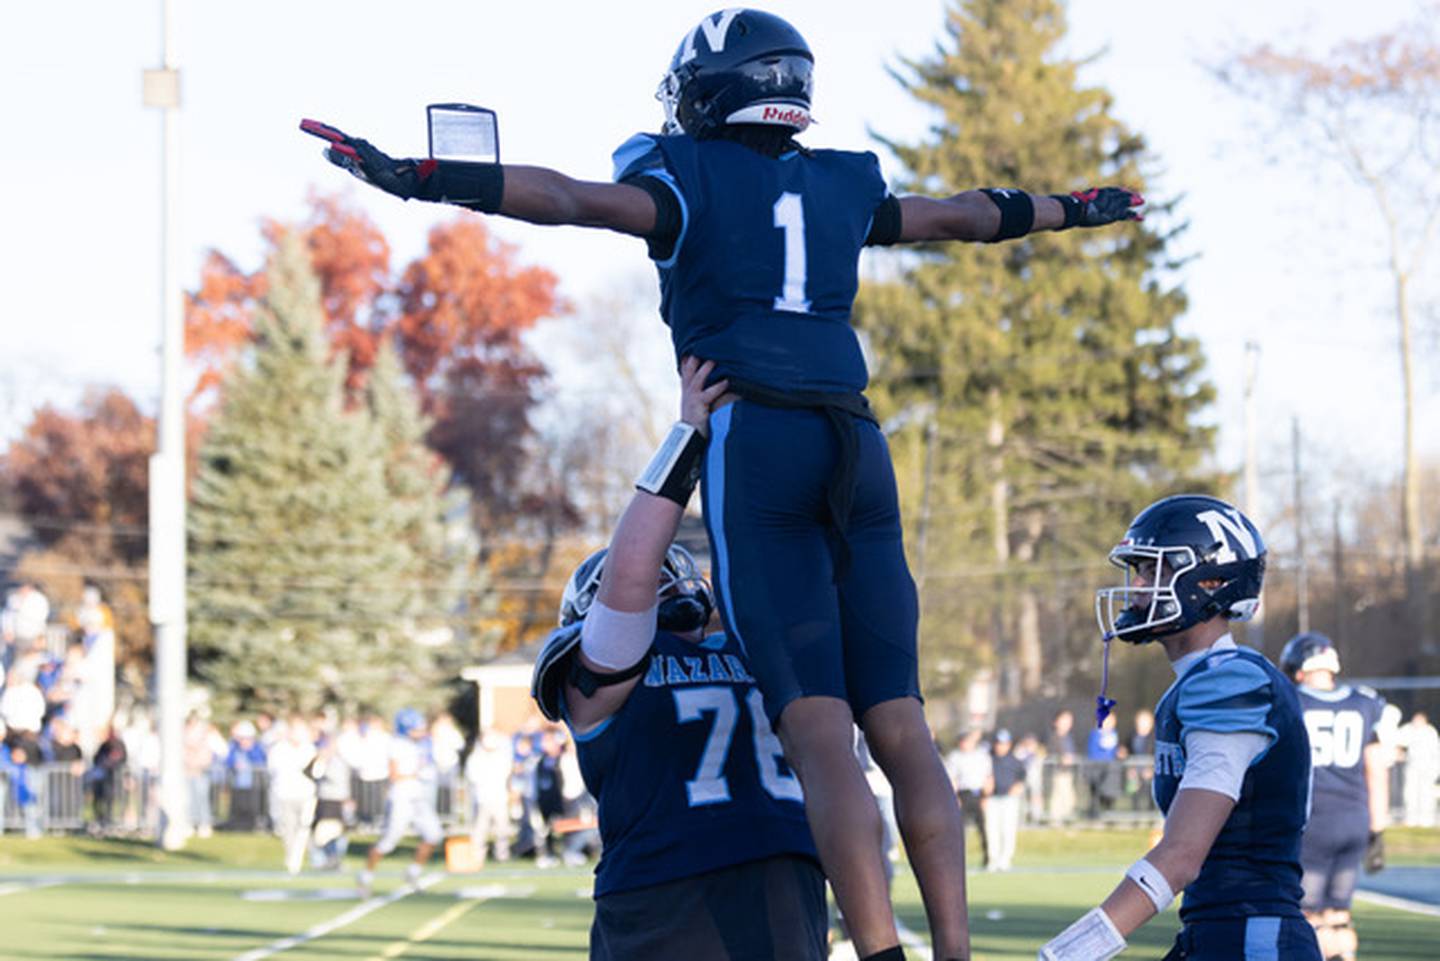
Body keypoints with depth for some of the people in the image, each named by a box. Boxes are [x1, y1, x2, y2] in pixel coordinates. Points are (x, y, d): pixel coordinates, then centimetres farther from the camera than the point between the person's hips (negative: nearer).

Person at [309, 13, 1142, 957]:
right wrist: (1070, 211, 52)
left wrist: (410, 178, -12)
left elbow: (565, 197, -9)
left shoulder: (689, 182, 5)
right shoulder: (842, 188, 20)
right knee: (898, 721, 5)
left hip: (750, 439, -5)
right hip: (854, 445, 5)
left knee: (818, 726, -11)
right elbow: (960, 215, 34)